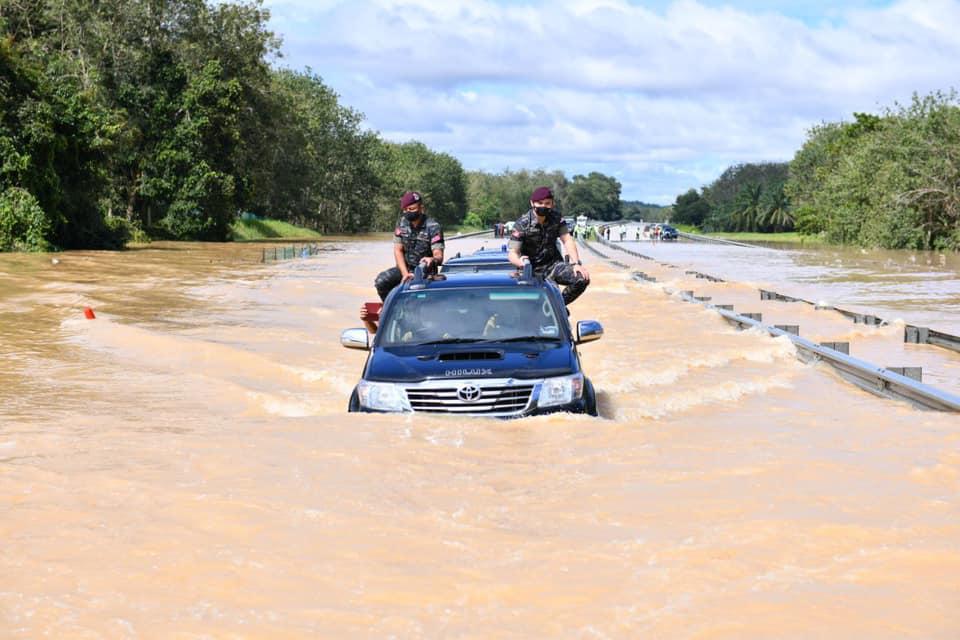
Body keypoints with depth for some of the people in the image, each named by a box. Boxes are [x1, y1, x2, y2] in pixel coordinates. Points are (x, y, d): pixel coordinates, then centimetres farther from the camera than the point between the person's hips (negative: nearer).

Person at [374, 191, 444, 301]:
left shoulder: (432, 227, -14)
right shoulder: (402, 223, 1)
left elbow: (439, 256, -22)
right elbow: (398, 250, -1)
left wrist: (433, 260, -49)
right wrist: (405, 274, -16)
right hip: (405, 268, 4)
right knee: (381, 281, -20)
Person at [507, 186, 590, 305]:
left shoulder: (556, 217, -1)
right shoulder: (521, 224, -14)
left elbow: (567, 240, -6)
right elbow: (512, 253, -17)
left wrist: (576, 263, -21)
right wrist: (520, 262, -41)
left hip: (553, 264, 3)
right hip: (533, 270, -3)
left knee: (582, 278, -18)